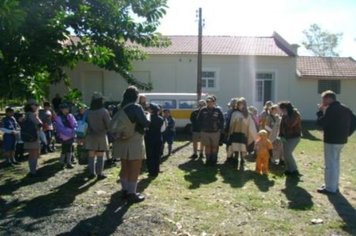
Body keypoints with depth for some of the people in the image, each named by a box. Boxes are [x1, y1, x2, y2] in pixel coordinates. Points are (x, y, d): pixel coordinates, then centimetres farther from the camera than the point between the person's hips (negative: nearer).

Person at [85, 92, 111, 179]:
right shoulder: (104, 111, -15)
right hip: (101, 136, -3)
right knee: (100, 156, 4)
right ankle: (99, 173, 8)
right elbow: (109, 124, -11)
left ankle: (92, 172, 16)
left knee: (91, 155, 11)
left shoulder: (88, 112, -5)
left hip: (90, 136, 3)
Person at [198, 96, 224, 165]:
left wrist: (220, 129, -3)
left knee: (214, 146, 8)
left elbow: (222, 120, 4)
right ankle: (208, 159, 16)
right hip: (205, 132, 1)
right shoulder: (203, 110, 0)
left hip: (215, 132, -1)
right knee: (207, 146, 6)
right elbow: (199, 120, 10)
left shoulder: (218, 110, -3)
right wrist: (202, 127, 4)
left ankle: (214, 160, 20)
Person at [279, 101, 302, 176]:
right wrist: (281, 135, 5)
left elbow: (290, 124, -29)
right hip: (286, 137, 8)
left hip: (294, 137, -8)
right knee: (285, 153, 5)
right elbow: (282, 125, 11)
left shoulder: (295, 113, -15)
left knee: (288, 153, -15)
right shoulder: (284, 115, 6)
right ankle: (289, 169, 16)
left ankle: (294, 170, -4)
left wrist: (286, 116, -23)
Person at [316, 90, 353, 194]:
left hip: (331, 140, -9)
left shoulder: (331, 109, -17)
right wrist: (345, 134, 16)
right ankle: (334, 185, 27)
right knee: (335, 163, 19)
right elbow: (351, 123, 15)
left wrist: (321, 111, -6)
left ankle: (330, 188, 2)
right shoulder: (345, 108, 12)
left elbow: (321, 123, -18)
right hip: (341, 140, 9)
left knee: (330, 164, -3)